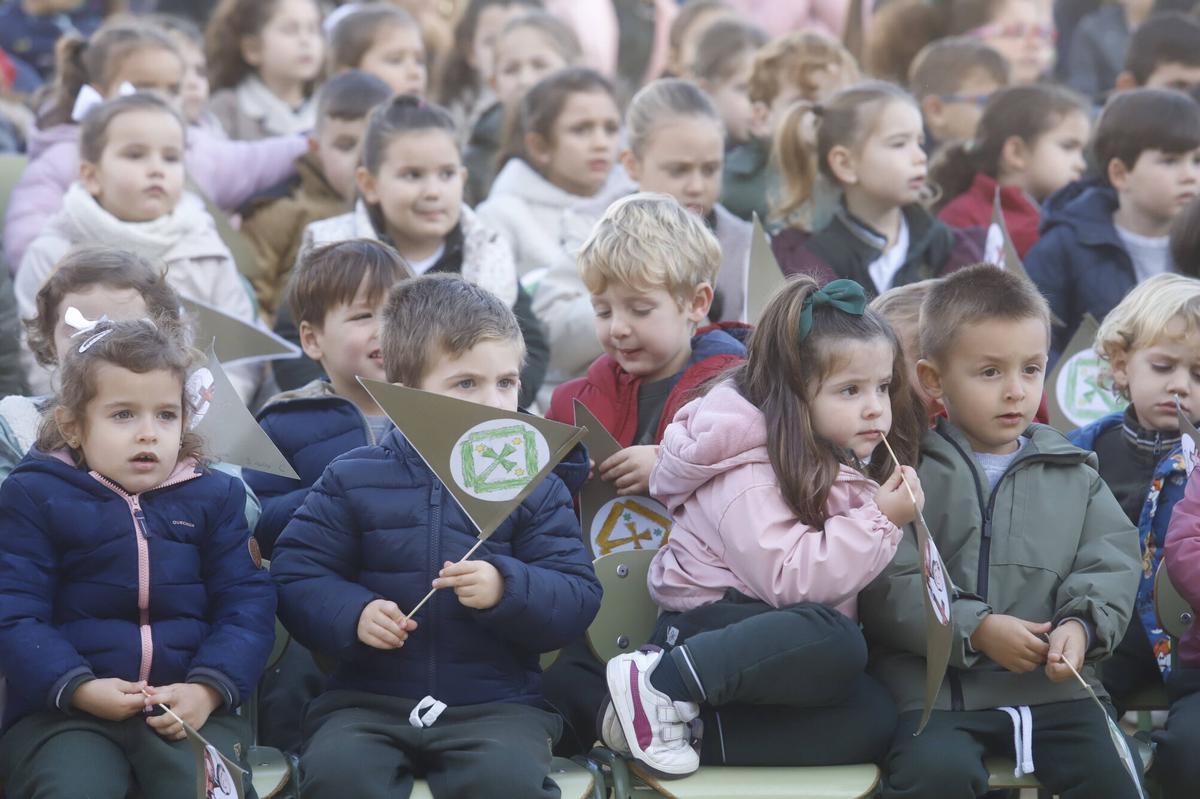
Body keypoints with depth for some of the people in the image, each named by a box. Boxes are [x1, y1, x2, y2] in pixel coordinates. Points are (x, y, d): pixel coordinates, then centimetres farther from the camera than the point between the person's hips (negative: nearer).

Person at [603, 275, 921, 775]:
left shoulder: (840, 464, 15)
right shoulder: (748, 471, -14)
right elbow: (787, 579, -24)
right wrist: (879, 522, -23)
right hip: (711, 623, -9)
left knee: (871, 722, -18)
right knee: (834, 640, -36)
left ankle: (687, 728, -20)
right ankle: (662, 682, -29)